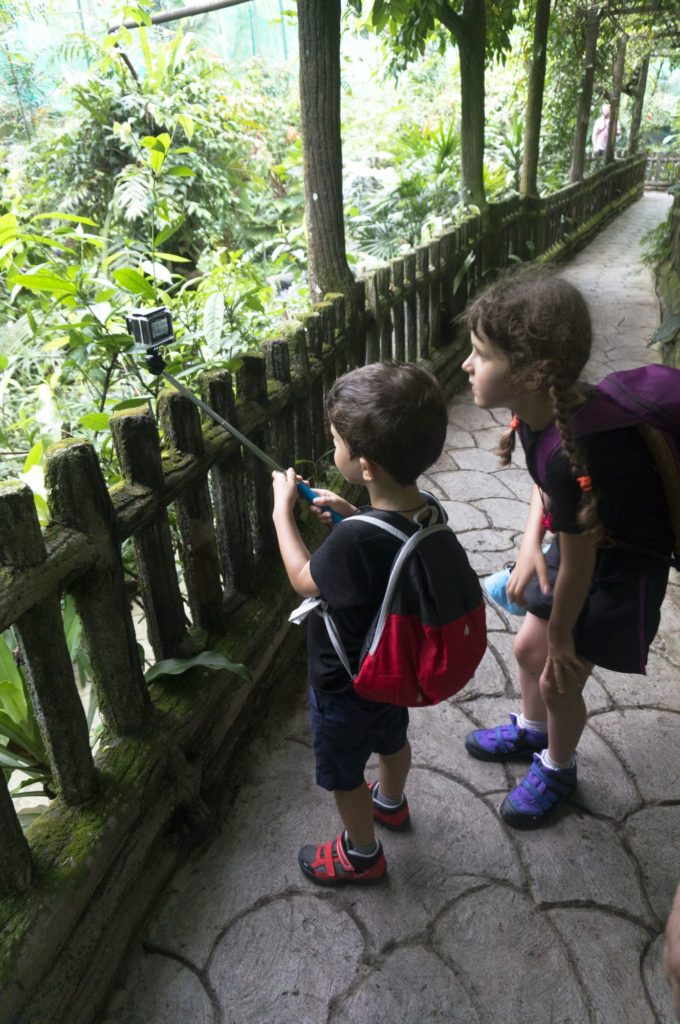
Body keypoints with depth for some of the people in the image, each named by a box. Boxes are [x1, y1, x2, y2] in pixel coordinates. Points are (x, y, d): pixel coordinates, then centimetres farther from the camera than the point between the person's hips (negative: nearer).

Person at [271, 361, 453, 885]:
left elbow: (304, 580, -20)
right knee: (392, 737, 34)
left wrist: (282, 511, -11)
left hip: (348, 685, -7)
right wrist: (354, 516, -7)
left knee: (344, 774, 21)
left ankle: (361, 853, 47)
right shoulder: (427, 511, -18)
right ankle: (391, 802, 63)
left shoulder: (355, 543, -42)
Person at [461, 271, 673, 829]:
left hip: (623, 568, -8)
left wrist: (561, 637, -10)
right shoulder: (542, 405, -15)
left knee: (560, 679, 8)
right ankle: (531, 731, 51)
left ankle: (557, 769, 39)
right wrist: (530, 543, -10)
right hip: (582, 542, 8)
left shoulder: (575, 457, -40)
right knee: (529, 648, 21)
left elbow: (578, 566, -26)